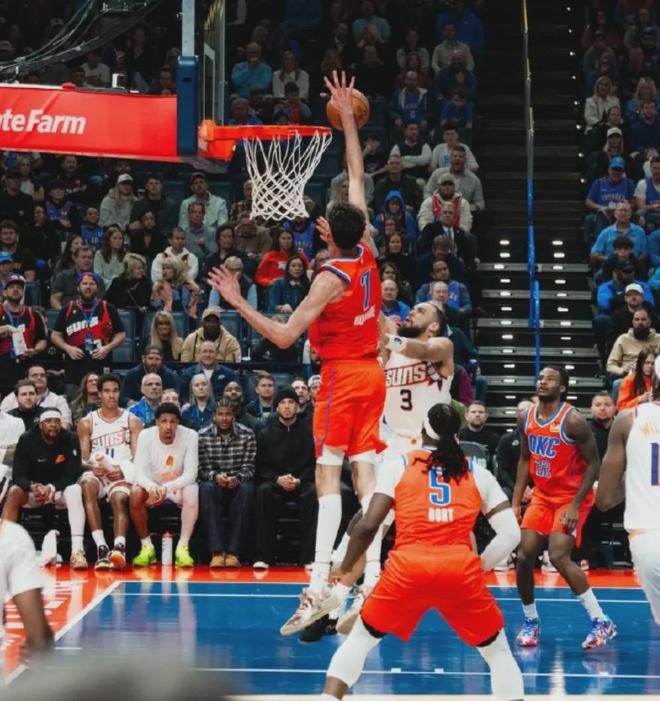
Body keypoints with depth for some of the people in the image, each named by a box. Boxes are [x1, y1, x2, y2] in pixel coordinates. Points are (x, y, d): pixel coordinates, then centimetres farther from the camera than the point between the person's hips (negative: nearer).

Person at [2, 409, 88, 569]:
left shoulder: (70, 440, -10)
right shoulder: (27, 440, -9)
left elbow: (72, 475, -13)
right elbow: (19, 476, -12)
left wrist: (51, 488, -30)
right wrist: (33, 487, -34)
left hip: (60, 489, -1)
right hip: (33, 488, 1)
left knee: (75, 490, -34)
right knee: (13, 493, -30)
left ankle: (77, 550, -47)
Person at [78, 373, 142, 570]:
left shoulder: (132, 421, 13)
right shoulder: (87, 423, 16)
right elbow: (82, 458, 10)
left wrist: (122, 470, -15)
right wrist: (92, 467, -14)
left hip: (122, 474, -1)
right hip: (96, 473, 1)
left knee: (119, 499, -34)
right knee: (87, 486, -35)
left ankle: (119, 548, -55)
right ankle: (101, 547, -45)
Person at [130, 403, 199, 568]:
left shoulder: (190, 436, -17)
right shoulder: (146, 436, -14)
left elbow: (190, 475, -21)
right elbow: (139, 473, -18)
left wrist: (167, 487, -40)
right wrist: (151, 486, -41)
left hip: (179, 487, -1)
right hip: (152, 487, 1)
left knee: (192, 492, -34)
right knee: (135, 494, -30)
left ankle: (182, 548, -29)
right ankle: (147, 547, -16)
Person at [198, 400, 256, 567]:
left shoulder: (247, 434, 0)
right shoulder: (203, 436, -1)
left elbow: (249, 466, -3)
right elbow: (203, 468, -3)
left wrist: (238, 478, -24)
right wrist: (215, 476, -25)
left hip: (238, 484, 0)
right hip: (214, 483, 0)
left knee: (247, 489, -34)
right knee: (206, 489, -35)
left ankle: (233, 552, -36)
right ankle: (217, 552, -39)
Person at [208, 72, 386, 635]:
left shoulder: (331, 278, -17)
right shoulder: (367, 252, 1)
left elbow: (284, 336, -21)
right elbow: (356, 178, 12)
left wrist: (238, 303, -17)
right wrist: (348, 118, 18)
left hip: (342, 375, -7)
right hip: (373, 372, 7)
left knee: (328, 475, -9)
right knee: (366, 475, 3)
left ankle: (319, 587, -18)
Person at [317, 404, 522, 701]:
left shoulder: (398, 465, 12)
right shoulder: (477, 474, 16)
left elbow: (368, 526, 5)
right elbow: (511, 533, 8)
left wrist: (343, 571, 18)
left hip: (407, 568, 0)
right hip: (461, 570, 0)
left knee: (360, 639, 22)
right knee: (498, 651, 20)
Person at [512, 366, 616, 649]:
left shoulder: (573, 421, -20)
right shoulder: (526, 417, 0)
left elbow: (593, 464, -16)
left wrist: (575, 506, -20)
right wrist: (515, 502, 7)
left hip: (572, 498, -6)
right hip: (542, 496, 6)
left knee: (559, 557, -20)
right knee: (524, 557, -1)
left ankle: (601, 622, -12)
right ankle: (530, 621, 19)